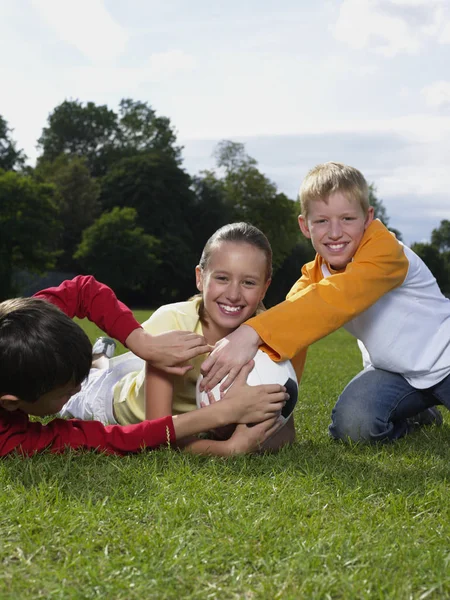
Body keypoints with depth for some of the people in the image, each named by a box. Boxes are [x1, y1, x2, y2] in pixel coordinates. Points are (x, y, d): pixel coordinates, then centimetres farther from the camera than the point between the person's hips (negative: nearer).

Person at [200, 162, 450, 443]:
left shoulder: (384, 249, -29)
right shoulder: (312, 277, -7)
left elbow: (339, 298, -46)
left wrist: (253, 333, -58)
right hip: (394, 371, 5)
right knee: (352, 425, -21)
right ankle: (416, 416, 11)